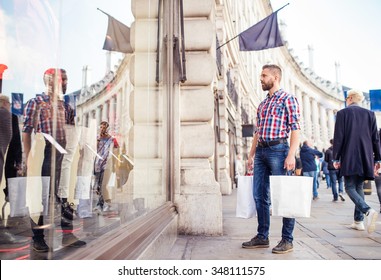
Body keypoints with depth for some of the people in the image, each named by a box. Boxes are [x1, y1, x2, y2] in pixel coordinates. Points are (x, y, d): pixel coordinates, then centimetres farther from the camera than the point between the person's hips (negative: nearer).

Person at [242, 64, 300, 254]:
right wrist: (251, 154, 18)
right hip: (261, 151, 8)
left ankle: (287, 240, 9)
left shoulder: (287, 99, 0)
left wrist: (291, 154, -18)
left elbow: (295, 129, -8)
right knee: (259, 196, 8)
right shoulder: (262, 104, 21)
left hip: (278, 149, -7)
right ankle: (262, 237, 18)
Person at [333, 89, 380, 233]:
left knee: (350, 188, -1)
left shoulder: (342, 113, -2)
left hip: (349, 158, -4)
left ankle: (368, 211, -26)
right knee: (359, 187, 14)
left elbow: (338, 137, -6)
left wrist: (336, 158, -1)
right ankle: (358, 221, 16)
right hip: (365, 158, 5)